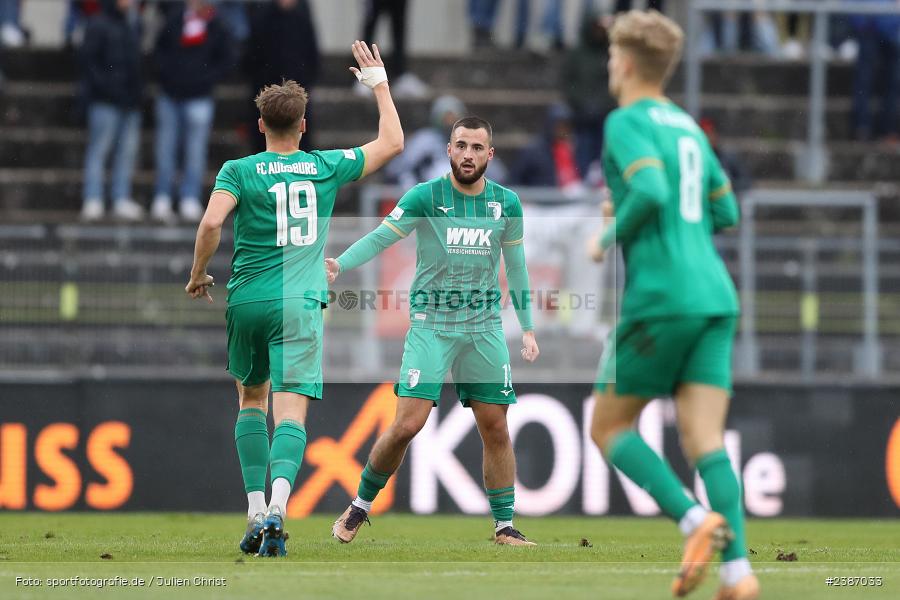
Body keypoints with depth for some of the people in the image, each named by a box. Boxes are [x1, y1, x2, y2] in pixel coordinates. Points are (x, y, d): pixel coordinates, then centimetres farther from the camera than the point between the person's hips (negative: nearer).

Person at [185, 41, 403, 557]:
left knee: (252, 399, 20)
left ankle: (256, 510, 12)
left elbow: (212, 223, -16)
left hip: (247, 301, 1)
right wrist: (379, 81, 26)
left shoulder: (239, 171, 0)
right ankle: (277, 508, -30)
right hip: (300, 303, -1)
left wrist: (198, 275, 0)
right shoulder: (326, 167, 4)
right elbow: (392, 143, 16)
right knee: (291, 411, -7)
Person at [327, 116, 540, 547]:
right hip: (431, 323, -3)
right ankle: (359, 506, 9)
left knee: (496, 429, 3)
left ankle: (505, 526, 15)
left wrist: (527, 328, 15)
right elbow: (380, 237, -11)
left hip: (484, 328, 3)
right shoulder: (425, 196, -5)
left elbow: (516, 265, 15)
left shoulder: (507, 203, 5)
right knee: (408, 424, -11)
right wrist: (339, 265, -29)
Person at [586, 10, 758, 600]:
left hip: (662, 297, -7)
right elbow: (725, 212, 26)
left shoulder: (627, 122, -4)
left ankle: (695, 519, -14)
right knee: (705, 441, -2)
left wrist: (611, 238, -2)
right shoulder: (690, 128, 21)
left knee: (608, 427, 7)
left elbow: (650, 193, -20)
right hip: (716, 294, 7)